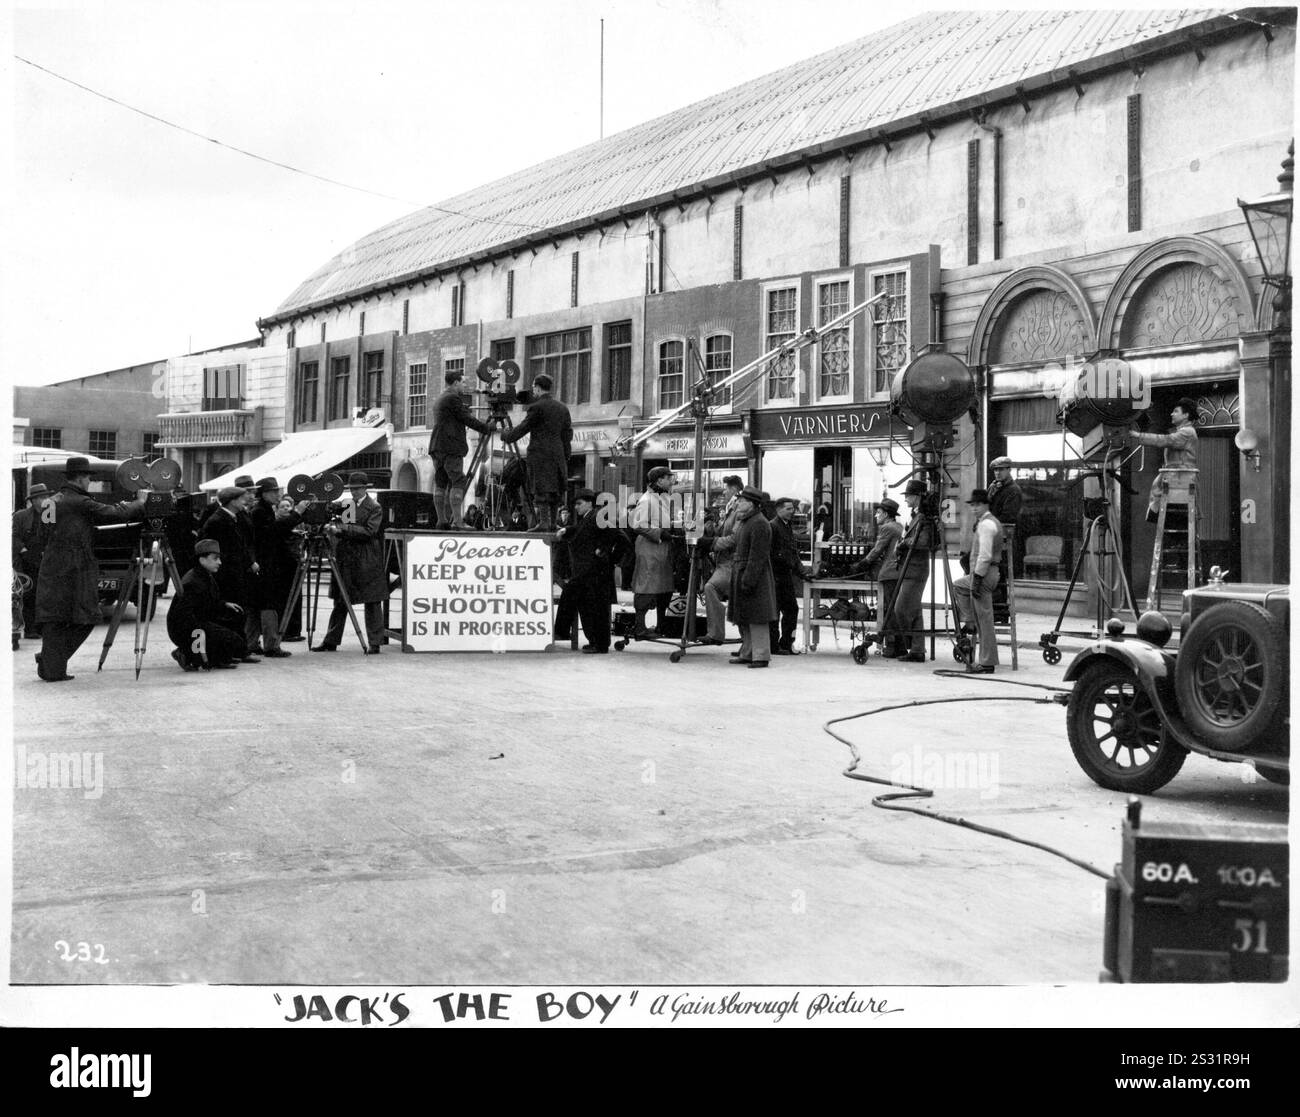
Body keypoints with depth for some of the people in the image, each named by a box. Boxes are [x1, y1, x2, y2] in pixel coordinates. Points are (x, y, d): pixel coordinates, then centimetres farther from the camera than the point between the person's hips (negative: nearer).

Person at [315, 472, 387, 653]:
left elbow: (369, 531, -17)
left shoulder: (374, 508, -5)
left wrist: (342, 529, -20)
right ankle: (331, 641, 16)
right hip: (344, 561, 6)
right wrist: (331, 527, -9)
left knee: (372, 603, 0)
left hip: (367, 563, -6)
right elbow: (339, 527, 15)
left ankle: (375, 643, 6)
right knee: (340, 603, 10)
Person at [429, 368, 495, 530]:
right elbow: (467, 419, -8)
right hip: (451, 448, -9)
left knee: (440, 484, 7)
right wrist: (487, 427, 3)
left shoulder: (439, 400, 21)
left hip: (436, 447, 9)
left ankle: (442, 521, 7)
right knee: (458, 483, -10)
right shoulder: (453, 398, -8)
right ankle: (457, 522, -16)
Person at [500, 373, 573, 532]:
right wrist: (565, 457, 18)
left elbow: (522, 429, -4)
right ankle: (552, 523, 11)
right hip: (558, 455, 6)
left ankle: (544, 523, -9)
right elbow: (568, 435, 11)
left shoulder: (536, 407, -9)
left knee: (541, 491, -5)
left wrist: (506, 437, 11)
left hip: (540, 455, -6)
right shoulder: (563, 408, 11)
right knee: (554, 491, 9)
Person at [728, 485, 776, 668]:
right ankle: (747, 653, 22)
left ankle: (761, 656, -2)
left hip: (754, 577, -10)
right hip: (741, 576, 10)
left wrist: (749, 580, -23)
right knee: (743, 619, 14)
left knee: (756, 620, -7)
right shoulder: (746, 522, 16)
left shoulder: (759, 524, -16)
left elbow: (757, 557, -20)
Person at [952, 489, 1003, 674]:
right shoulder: (992, 521, 17)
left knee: (984, 619, -6)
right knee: (958, 586, 30)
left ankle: (987, 663, -3)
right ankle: (970, 623, 21)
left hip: (984, 574, -11)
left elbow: (985, 556, -22)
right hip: (988, 573, 11)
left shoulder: (986, 524, -15)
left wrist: (976, 579, -21)